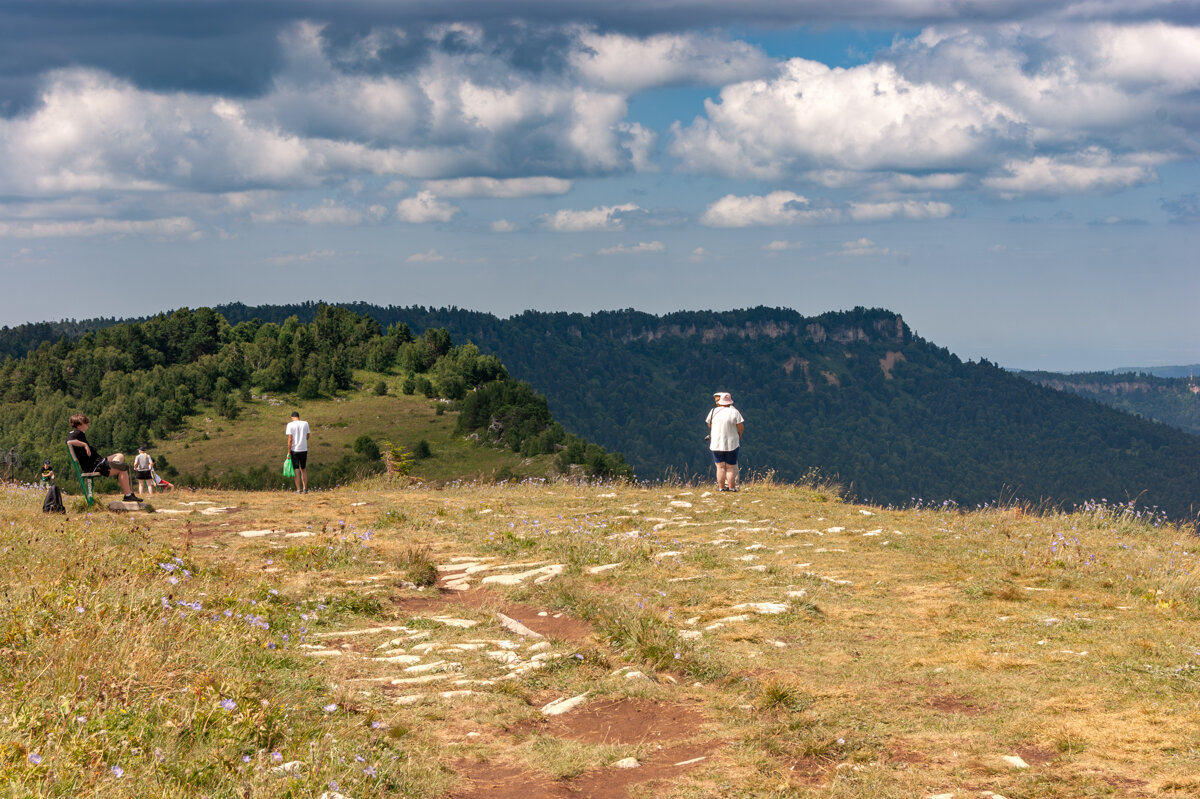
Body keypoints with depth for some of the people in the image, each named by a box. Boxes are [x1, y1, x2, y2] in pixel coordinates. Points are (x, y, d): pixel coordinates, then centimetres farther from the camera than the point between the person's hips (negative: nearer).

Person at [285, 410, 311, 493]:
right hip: (304, 449, 3)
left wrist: (289, 452, -7)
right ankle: (305, 489, 14)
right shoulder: (305, 424, 2)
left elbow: (290, 439, -10)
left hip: (294, 450, -3)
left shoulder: (290, 425, -7)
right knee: (303, 469, 15)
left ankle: (298, 490, 1)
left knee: (296, 470, 2)